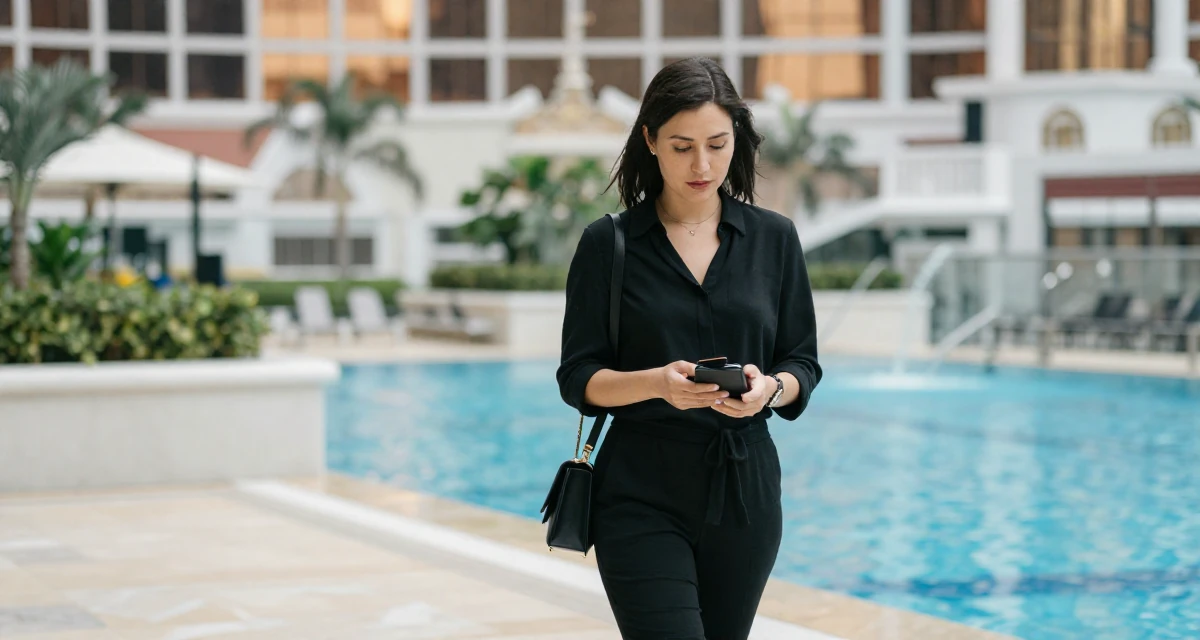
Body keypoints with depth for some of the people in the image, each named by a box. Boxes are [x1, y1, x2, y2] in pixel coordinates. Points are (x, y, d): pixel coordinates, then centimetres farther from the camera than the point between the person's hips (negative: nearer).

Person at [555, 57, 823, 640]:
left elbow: (802, 364, 8)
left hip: (745, 488, 3)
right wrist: (656, 382, -22)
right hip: (642, 496, -3)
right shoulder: (608, 244, -1)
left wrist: (769, 388, -15)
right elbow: (578, 379, -2)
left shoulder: (773, 238, 6)